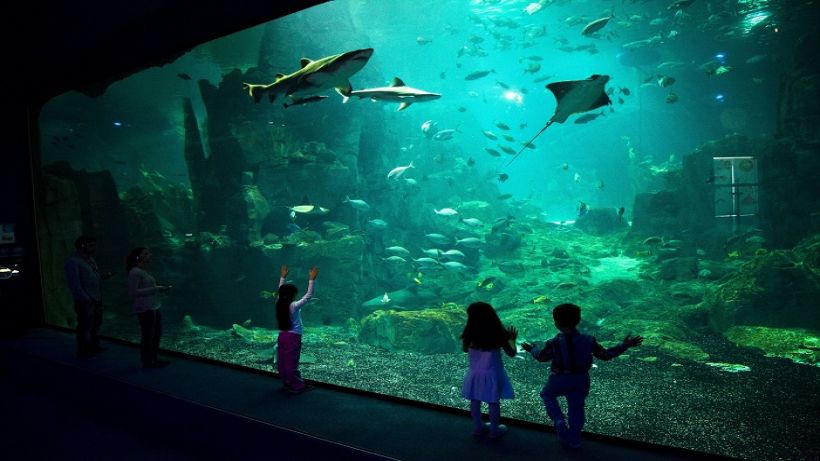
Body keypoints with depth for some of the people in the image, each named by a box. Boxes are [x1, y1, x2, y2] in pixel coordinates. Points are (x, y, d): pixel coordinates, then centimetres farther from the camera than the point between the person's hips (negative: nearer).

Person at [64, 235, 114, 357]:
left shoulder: (90, 259, 12)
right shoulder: (72, 261, -14)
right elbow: (74, 284, -18)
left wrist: (104, 276, 1)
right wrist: (86, 299, -19)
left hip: (97, 298, 9)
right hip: (85, 301, -9)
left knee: (96, 323, 16)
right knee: (85, 326, -1)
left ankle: (94, 346, 30)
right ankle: (83, 351, 11)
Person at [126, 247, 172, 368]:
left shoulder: (143, 271, 14)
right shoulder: (135, 272, -15)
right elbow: (133, 291, -21)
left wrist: (160, 288, 10)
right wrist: (154, 289, -22)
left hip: (153, 307, 10)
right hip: (145, 309, -10)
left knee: (157, 333, 18)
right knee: (147, 336, -2)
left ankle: (154, 358, 30)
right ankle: (147, 362, 10)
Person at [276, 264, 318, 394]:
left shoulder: (279, 303, 1)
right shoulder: (294, 306, -16)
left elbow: (280, 291, 18)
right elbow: (308, 295, -16)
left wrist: (282, 277, 27)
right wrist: (312, 279, -15)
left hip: (282, 336, 7)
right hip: (293, 337, -7)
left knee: (282, 361, 10)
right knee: (292, 362, -4)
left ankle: (287, 383, 23)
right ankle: (297, 386, 3)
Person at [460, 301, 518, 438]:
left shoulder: (469, 336, -19)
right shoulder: (498, 335, -21)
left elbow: (465, 349, 3)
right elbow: (511, 353, -8)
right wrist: (512, 339, 8)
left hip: (475, 374, 2)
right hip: (492, 374, -2)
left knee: (475, 401, 19)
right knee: (493, 402, 15)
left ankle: (477, 427, 35)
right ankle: (494, 430, 30)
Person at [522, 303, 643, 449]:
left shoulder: (554, 343, -21)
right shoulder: (588, 340, -13)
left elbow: (541, 356, -5)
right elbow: (605, 355, -3)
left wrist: (532, 349, 17)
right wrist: (625, 345, 8)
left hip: (560, 380, -3)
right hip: (581, 380, 3)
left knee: (547, 394, 25)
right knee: (576, 408, 19)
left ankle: (559, 420, 6)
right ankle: (574, 440, 32)